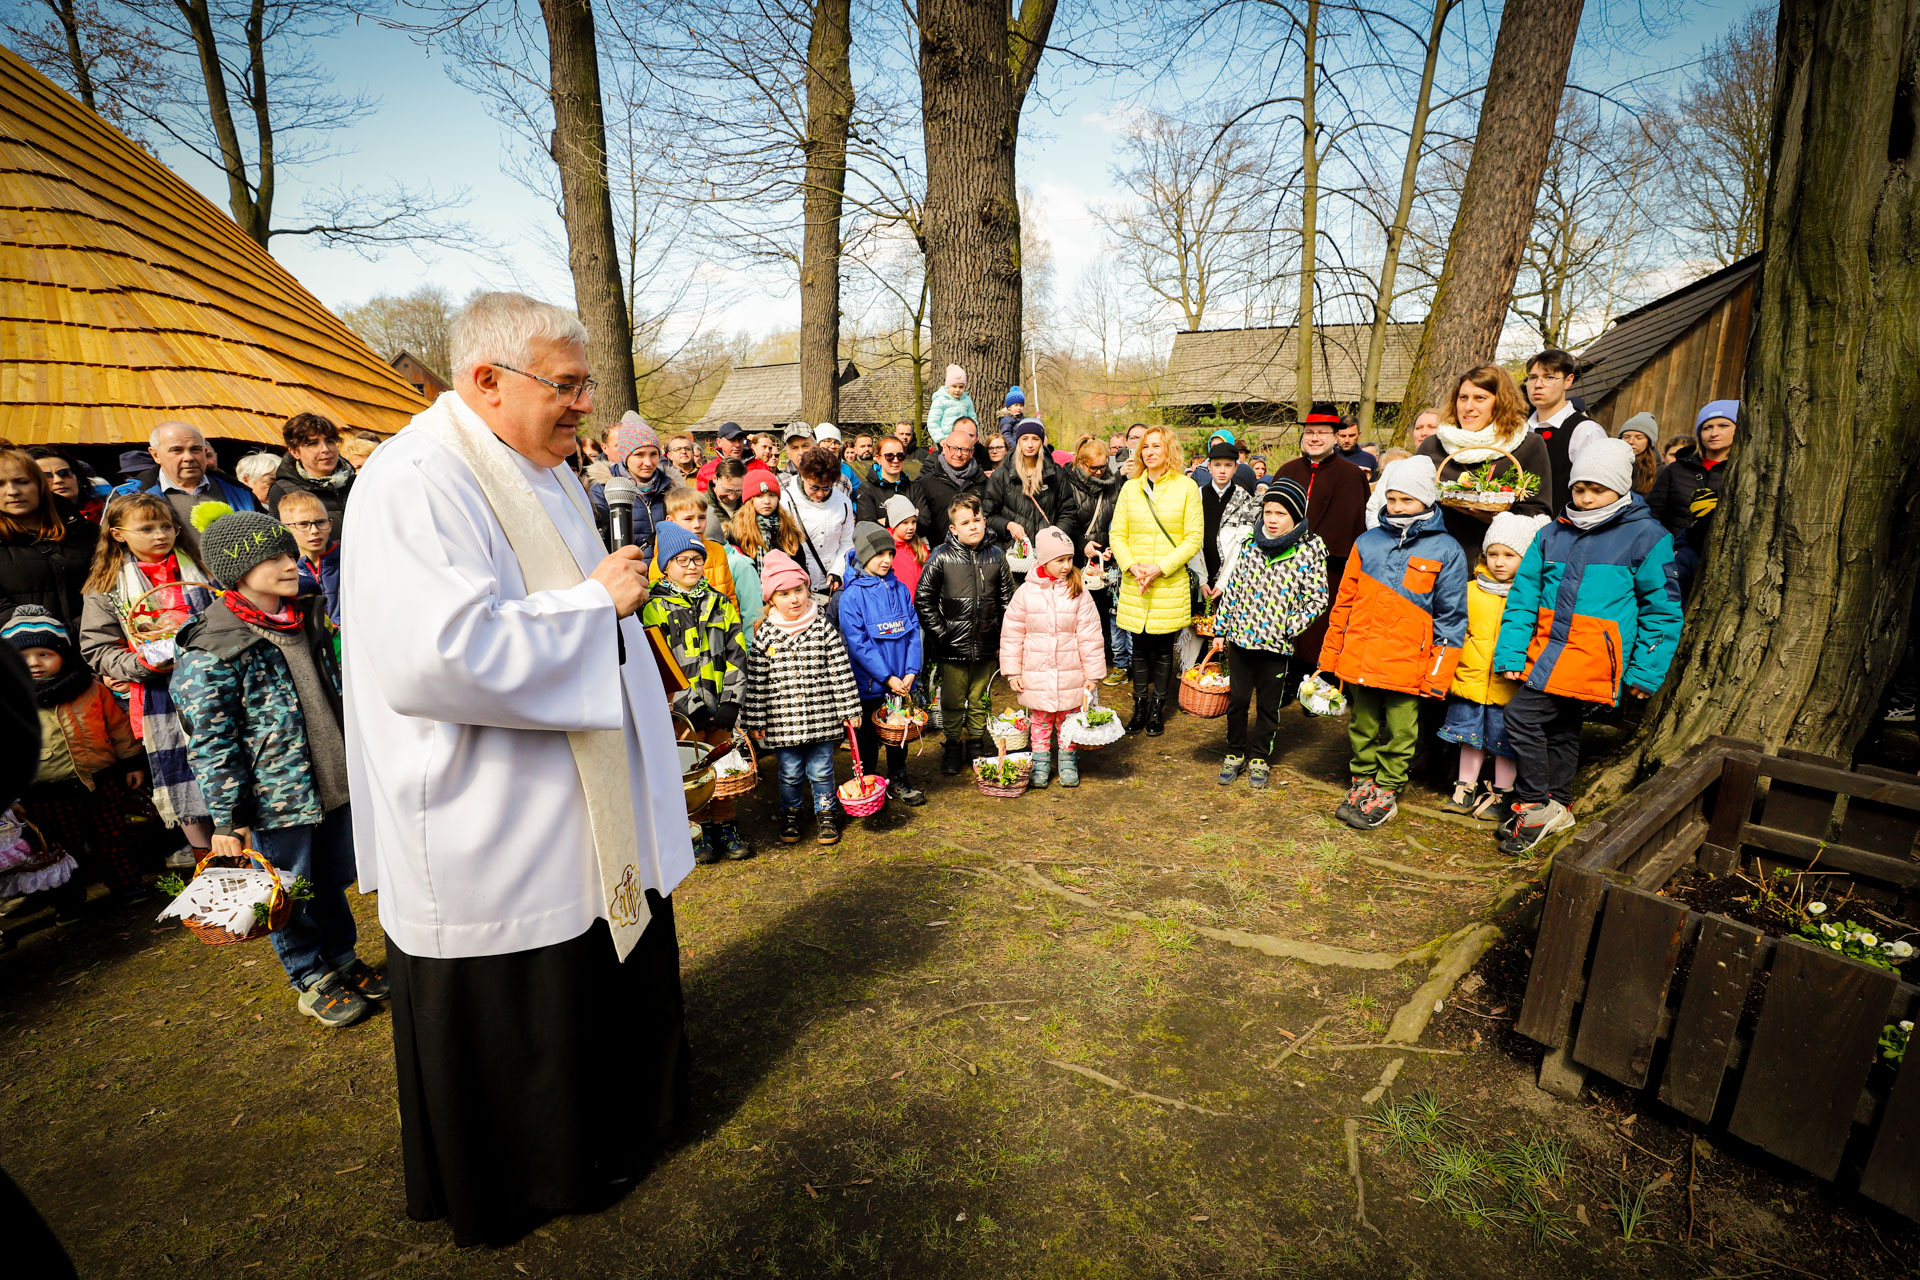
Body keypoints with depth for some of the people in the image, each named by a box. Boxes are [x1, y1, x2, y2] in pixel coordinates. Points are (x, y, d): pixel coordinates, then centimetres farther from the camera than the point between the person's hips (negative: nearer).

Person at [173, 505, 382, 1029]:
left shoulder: (308, 620, 5)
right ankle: (311, 981, 30)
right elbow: (211, 744, -14)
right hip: (276, 799, -6)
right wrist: (228, 818, -12)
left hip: (334, 786, 6)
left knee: (333, 882, 20)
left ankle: (342, 960, 39)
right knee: (291, 895, 12)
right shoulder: (212, 651, -17)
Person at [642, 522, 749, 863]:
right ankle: (698, 831, 21)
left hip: (720, 708, 4)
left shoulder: (719, 602, 10)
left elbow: (736, 653, 7)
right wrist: (690, 706, -15)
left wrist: (731, 700, -3)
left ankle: (724, 826, 26)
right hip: (681, 711, -3)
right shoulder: (654, 607, -3)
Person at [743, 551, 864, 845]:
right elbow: (756, 681, 0)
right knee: (790, 773, 14)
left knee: (821, 770, 11)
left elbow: (841, 671, -2)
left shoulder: (824, 629, -4)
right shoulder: (765, 636, -3)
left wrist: (850, 710, -2)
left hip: (821, 718, 0)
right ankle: (791, 813, 37)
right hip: (782, 720, 1)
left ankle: (826, 813, 32)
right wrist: (755, 720, 0)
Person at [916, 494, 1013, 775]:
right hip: (953, 647, -2)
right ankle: (953, 746, 28)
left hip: (987, 647, 2)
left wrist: (1004, 640, 5)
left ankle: (976, 744, 33)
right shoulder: (941, 557, -6)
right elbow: (923, 600, -3)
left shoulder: (996, 556, 4)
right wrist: (940, 635, -6)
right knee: (952, 701, 8)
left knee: (981, 700, 14)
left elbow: (1007, 601, 9)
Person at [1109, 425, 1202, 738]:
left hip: (1171, 583, -2)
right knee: (1140, 646, 8)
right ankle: (1140, 707, 20)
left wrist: (1161, 567, -13)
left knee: (1163, 647, 4)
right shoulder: (1130, 487, 9)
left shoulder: (1186, 487, 1)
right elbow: (1117, 534, 7)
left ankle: (1157, 710, 17)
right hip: (1134, 584, 2)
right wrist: (1131, 566, -9)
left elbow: (1194, 538, -3)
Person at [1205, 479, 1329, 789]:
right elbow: (1230, 588, 7)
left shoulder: (1310, 550, -5)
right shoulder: (1248, 542, 2)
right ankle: (1235, 754, 28)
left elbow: (1316, 600, -2)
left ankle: (1260, 758, 29)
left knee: (1268, 705, 12)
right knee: (1237, 699, 10)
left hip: (1277, 643, -2)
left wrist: (1293, 626, -15)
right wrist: (1220, 630, 7)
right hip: (1240, 636, 2)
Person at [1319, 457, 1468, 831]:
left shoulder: (1446, 551, -2)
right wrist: (1331, 655, 9)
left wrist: (1437, 675, -6)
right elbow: (1344, 603, 11)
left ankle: (1387, 792, 21)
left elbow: (1451, 618, -2)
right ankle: (1363, 782, 30)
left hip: (1407, 662, -3)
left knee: (1399, 732, 6)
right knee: (1362, 727, 14)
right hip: (1360, 658, 3)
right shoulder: (1367, 543, 6)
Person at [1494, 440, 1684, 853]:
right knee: (1560, 729, 17)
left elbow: (1663, 610, 1)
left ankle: (1534, 805, -4)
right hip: (1547, 649, 6)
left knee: (1522, 715, -17)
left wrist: (1646, 671, -3)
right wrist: (1510, 653, -1)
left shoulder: (1645, 537, -2)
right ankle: (1557, 807, 31)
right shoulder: (1553, 535, 10)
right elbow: (1523, 596, 8)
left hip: (1592, 658, -6)